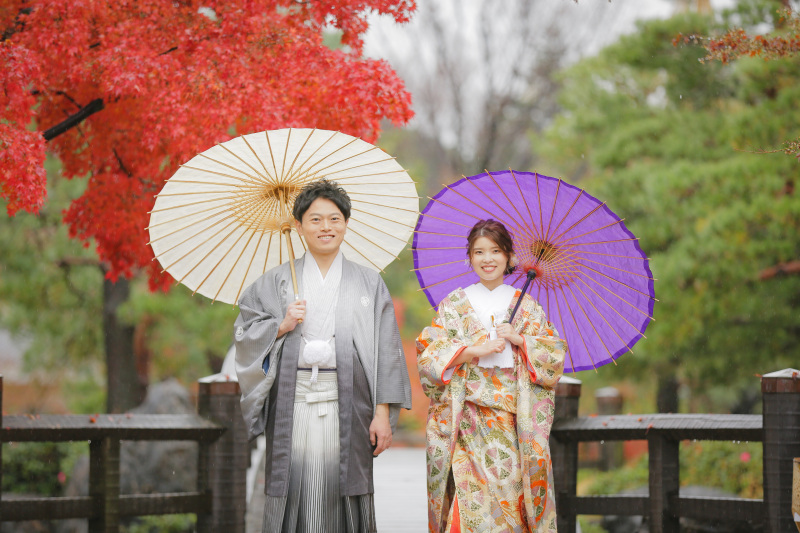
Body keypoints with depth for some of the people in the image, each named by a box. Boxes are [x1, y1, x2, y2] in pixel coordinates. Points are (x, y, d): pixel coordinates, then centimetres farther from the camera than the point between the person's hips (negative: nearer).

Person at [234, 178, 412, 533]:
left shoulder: (368, 284, 10)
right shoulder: (276, 282, 12)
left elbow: (386, 351, 5)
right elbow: (244, 333, 11)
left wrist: (383, 413, -3)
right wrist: (282, 326, -7)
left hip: (346, 406, 0)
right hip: (293, 406, 0)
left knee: (340, 495, -4)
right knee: (295, 496, -6)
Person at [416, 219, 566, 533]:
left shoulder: (527, 306, 12)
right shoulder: (454, 304, 8)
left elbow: (555, 355, 8)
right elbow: (430, 355, -1)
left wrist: (519, 340, -8)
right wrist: (476, 349, -13)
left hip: (515, 421, 1)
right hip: (467, 421, -1)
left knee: (511, 491, -7)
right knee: (470, 498, -12)